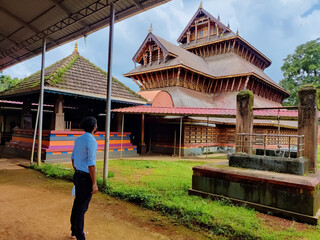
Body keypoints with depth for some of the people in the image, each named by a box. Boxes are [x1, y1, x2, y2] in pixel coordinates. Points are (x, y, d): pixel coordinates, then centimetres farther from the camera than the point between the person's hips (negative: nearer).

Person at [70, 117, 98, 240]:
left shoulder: (78, 139, 7)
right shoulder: (92, 141, -21)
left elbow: (73, 158, 16)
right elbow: (91, 164, -24)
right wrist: (94, 183, -18)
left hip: (78, 175, 9)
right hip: (86, 178, -9)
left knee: (77, 204, 20)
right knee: (82, 207, 1)